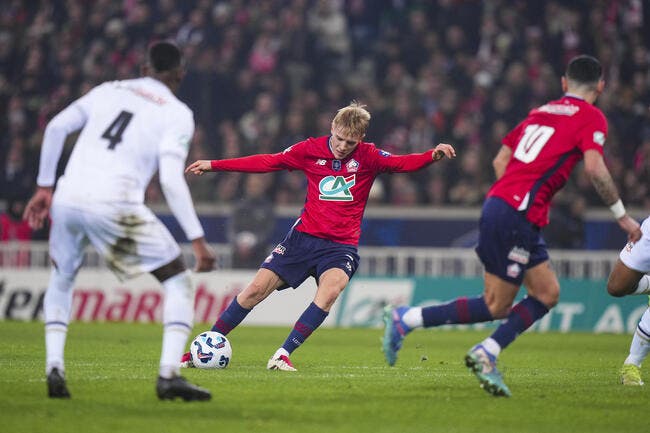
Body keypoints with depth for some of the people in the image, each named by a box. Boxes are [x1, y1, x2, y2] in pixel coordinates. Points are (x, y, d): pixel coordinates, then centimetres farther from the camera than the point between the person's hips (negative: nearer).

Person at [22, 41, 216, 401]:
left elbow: (56, 127, 13)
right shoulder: (177, 113, 7)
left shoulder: (108, 90, 21)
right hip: (114, 205, -4)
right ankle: (169, 374, -6)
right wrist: (197, 240, -5)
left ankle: (54, 368, 14)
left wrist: (44, 187, 21)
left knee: (61, 278, 30)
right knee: (178, 281, 9)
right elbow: (171, 179, -7)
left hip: (67, 198, 4)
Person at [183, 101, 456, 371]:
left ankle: (284, 354, -25)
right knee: (257, 289, -4)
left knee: (329, 292, -30)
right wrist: (213, 165, 6)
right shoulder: (311, 150, 1)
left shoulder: (368, 156, -1)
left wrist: (433, 156, -33)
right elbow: (267, 162, 7)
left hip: (341, 246, -1)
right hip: (303, 237, 2)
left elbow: (403, 163, -12)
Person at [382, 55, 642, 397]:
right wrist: (622, 216, -9)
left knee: (548, 294, 10)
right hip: (516, 215, -9)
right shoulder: (591, 117, -1)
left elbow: (500, 160, 20)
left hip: (499, 200, 9)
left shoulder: (542, 111, 20)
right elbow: (594, 167, -17)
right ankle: (404, 319, -2)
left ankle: (485, 355, 1)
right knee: (495, 307, -2)